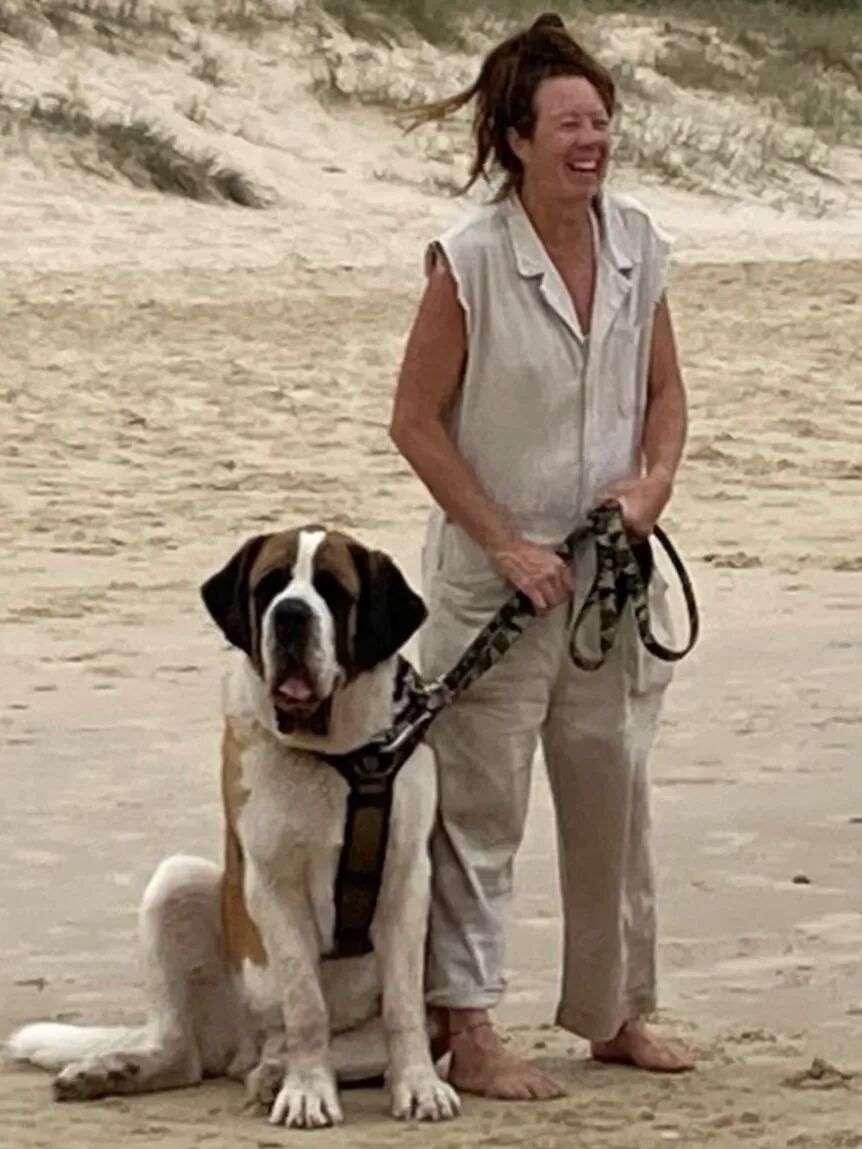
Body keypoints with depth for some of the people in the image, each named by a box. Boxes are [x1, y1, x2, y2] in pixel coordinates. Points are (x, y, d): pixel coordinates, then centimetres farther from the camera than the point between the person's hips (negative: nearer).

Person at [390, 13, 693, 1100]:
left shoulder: (636, 243, 1)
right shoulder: (469, 258, -14)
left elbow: (664, 392, 13)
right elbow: (415, 420, -10)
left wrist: (653, 483, -7)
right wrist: (506, 543, -13)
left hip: (613, 568, 5)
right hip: (494, 572, -5)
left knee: (613, 793, 13)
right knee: (477, 806, -1)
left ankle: (617, 1012, 26)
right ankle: (468, 1030, 5)